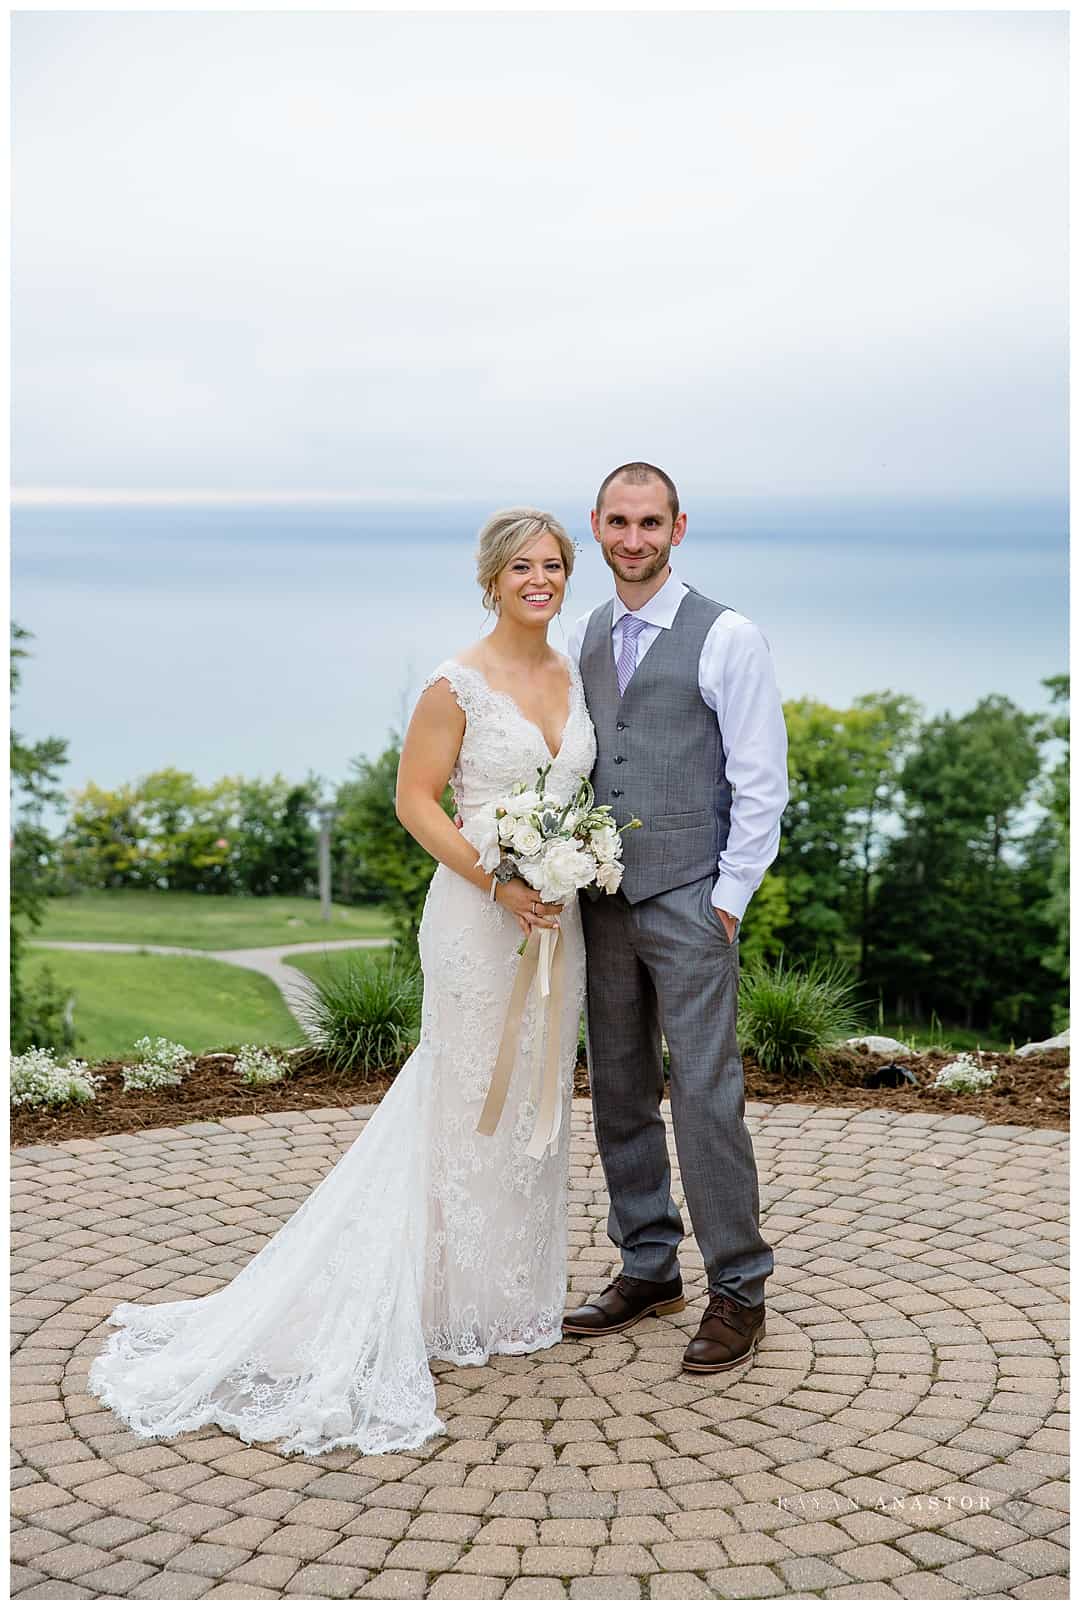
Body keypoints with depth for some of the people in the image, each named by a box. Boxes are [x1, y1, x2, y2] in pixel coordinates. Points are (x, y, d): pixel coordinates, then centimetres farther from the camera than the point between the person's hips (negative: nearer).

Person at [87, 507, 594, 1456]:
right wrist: (499, 882, -19)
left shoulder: (576, 678, 8)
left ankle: (517, 1290, 29)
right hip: (479, 916, -6)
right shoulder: (458, 684, -11)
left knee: (537, 1103, 14)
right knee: (468, 1104, 3)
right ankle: (458, 1303, 16)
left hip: (558, 917, 7)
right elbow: (416, 799, -11)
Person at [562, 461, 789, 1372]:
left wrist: (729, 899, -10)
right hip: (602, 895, 6)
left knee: (705, 1093, -5)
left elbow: (761, 782, -7)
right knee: (620, 1090, 11)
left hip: (689, 900, -6)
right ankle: (648, 1268, 24)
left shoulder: (727, 638, -6)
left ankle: (739, 1289, 7)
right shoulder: (583, 638, 12)